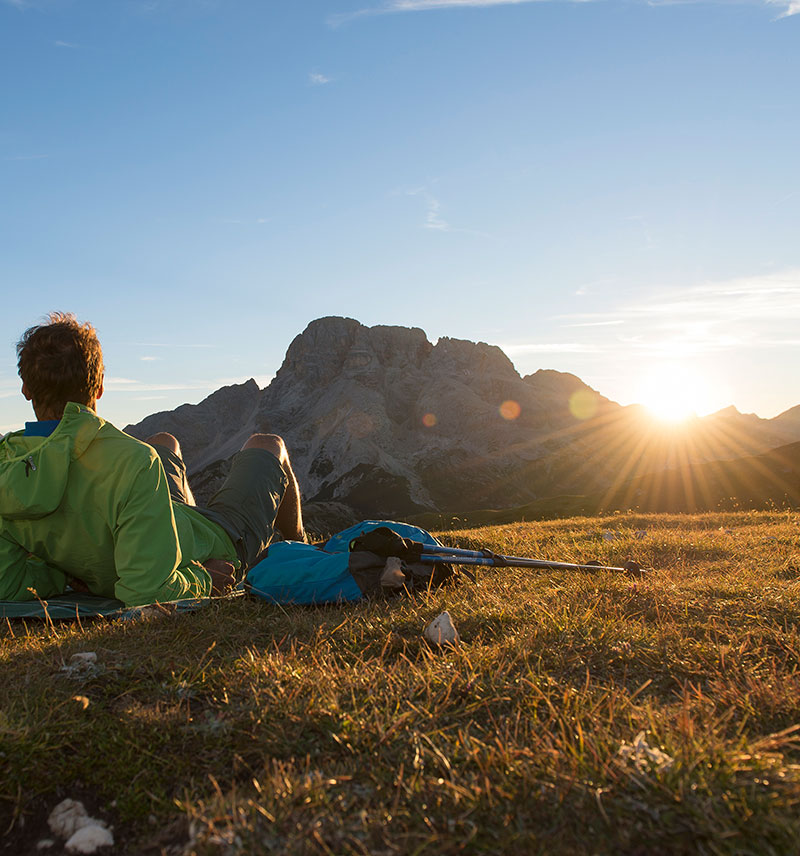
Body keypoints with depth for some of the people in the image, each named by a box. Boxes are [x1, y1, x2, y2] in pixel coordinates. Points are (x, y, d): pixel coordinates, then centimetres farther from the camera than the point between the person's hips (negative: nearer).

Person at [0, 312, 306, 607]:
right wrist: (202, 581, -25)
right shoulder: (132, 460, -42)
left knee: (165, 442, 31)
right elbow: (147, 592, -42)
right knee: (267, 445, 21)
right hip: (222, 546, -5)